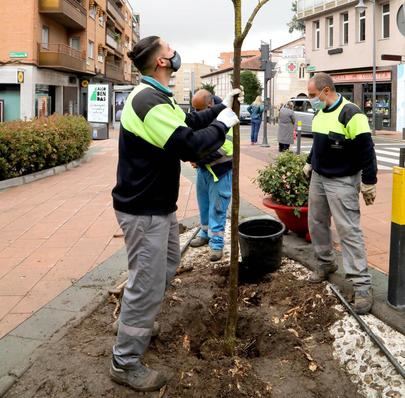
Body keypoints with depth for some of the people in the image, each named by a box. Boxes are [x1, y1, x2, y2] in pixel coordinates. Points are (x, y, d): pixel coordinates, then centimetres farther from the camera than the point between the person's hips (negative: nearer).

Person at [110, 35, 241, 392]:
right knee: (147, 284, -4)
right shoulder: (148, 100, -25)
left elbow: (190, 121, 23)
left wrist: (223, 106, 18)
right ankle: (125, 364, 10)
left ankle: (140, 325, 44)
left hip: (158, 204, 11)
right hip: (144, 210, -11)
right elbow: (189, 146, -30)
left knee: (166, 266, 27)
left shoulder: (157, 97, 12)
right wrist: (223, 124, -15)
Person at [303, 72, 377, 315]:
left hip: (342, 183, -8)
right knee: (317, 224, 15)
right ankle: (326, 264, 36)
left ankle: (362, 285, -4)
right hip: (318, 178, 8)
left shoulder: (350, 113, -19)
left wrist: (368, 183, -16)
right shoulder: (320, 112, 7)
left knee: (349, 231, -9)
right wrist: (310, 164, 24)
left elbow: (366, 149, -18)